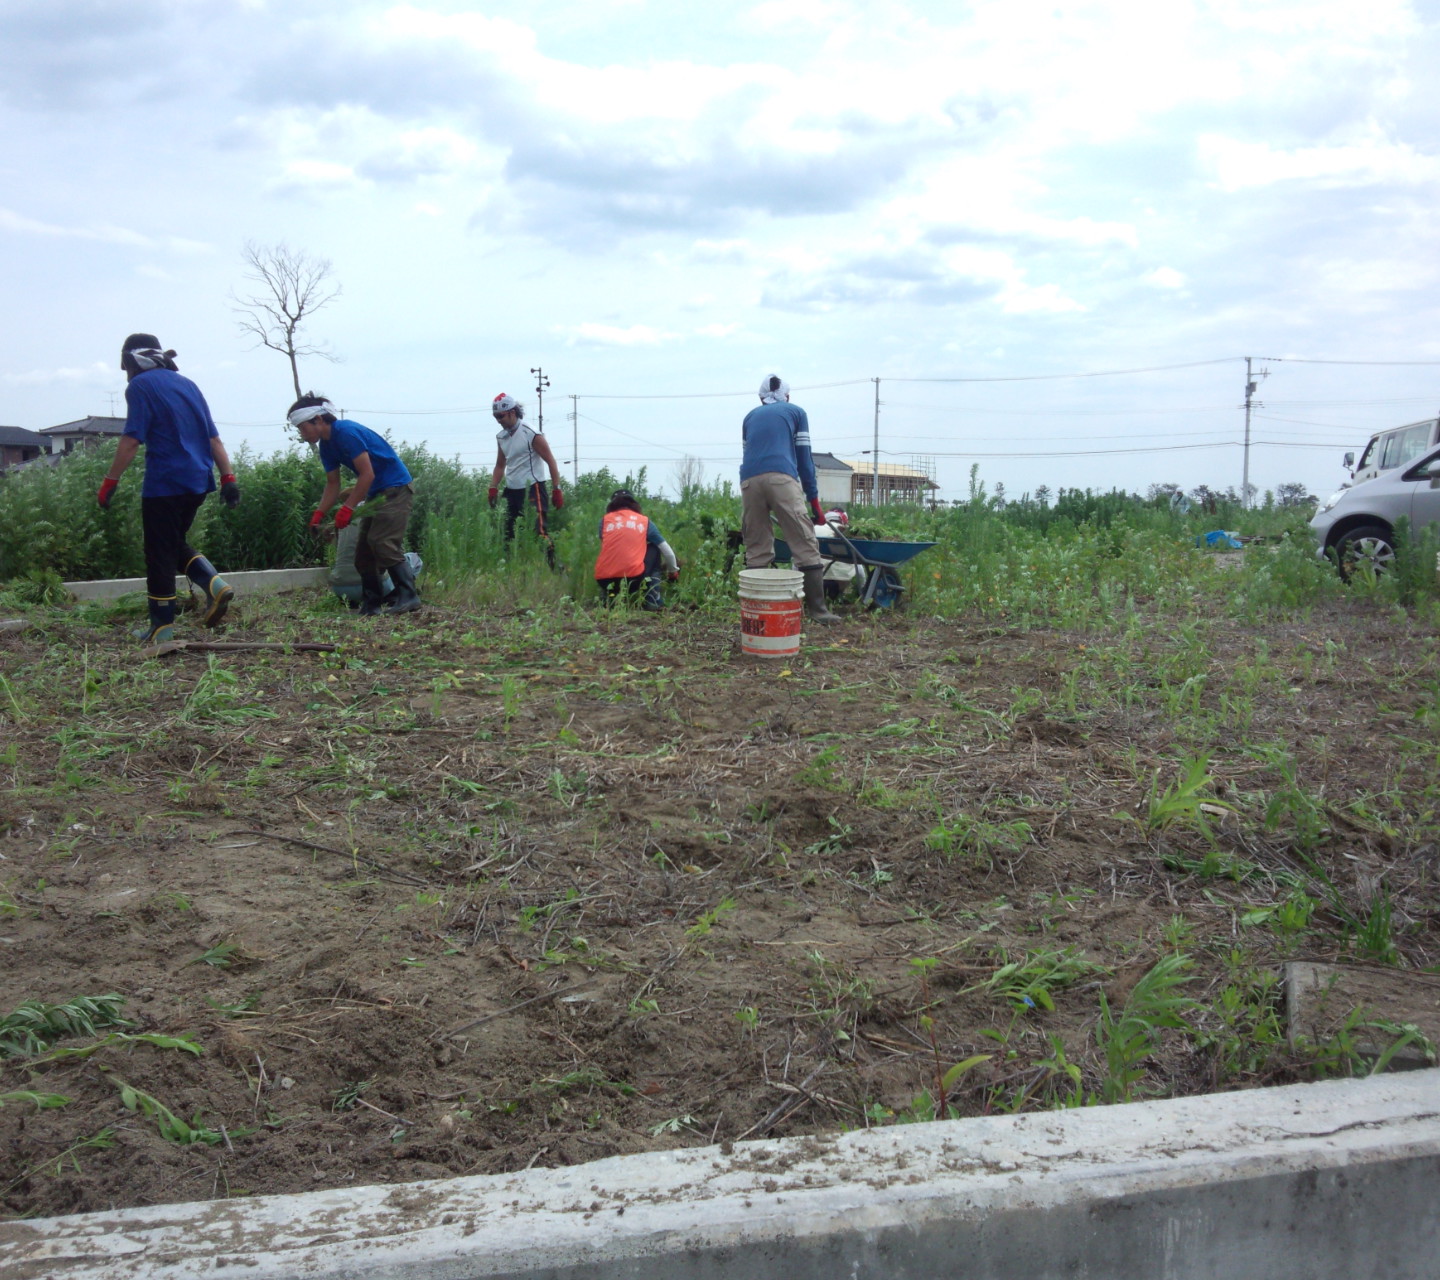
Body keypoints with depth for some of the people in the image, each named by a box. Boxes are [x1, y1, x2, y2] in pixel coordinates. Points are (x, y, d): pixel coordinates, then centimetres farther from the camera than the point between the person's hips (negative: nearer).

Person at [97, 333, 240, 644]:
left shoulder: (140, 385, -5)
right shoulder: (187, 384, 16)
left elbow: (131, 441, -13)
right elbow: (213, 437, 13)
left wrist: (109, 482, -8)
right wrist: (227, 477, 14)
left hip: (164, 482, -7)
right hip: (198, 481, 7)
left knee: (161, 553, 1)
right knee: (176, 543, 21)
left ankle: (162, 627, 6)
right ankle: (216, 586, 0)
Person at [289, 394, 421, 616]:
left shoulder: (346, 432, -20)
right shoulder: (326, 445, 9)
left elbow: (367, 474, -23)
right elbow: (333, 484, 13)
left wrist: (348, 508, -22)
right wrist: (319, 514, 0)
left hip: (396, 489, -10)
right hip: (376, 494, 10)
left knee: (383, 542, -21)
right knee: (364, 550, 7)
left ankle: (408, 596, -21)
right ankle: (372, 604, 11)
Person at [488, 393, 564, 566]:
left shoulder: (531, 434, -10)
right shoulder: (501, 437, 10)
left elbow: (551, 462, -8)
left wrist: (556, 490, -11)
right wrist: (493, 488, 10)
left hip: (532, 488, -7)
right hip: (512, 491, 7)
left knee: (538, 529, -18)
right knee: (508, 533, 7)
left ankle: (553, 564, -16)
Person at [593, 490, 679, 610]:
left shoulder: (604, 520, 14)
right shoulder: (645, 521, 13)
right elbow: (668, 552, 17)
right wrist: (673, 572, 37)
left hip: (605, 580, 3)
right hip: (633, 578, -3)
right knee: (654, 549, 25)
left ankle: (611, 599, 10)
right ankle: (652, 602, 15)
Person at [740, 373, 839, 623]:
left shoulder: (751, 417, 29)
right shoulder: (795, 412, 21)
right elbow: (804, 458, 16)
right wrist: (814, 500, 17)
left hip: (749, 480, 3)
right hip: (782, 478, -3)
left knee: (756, 548, 8)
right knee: (805, 544, -1)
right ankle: (817, 609, -4)